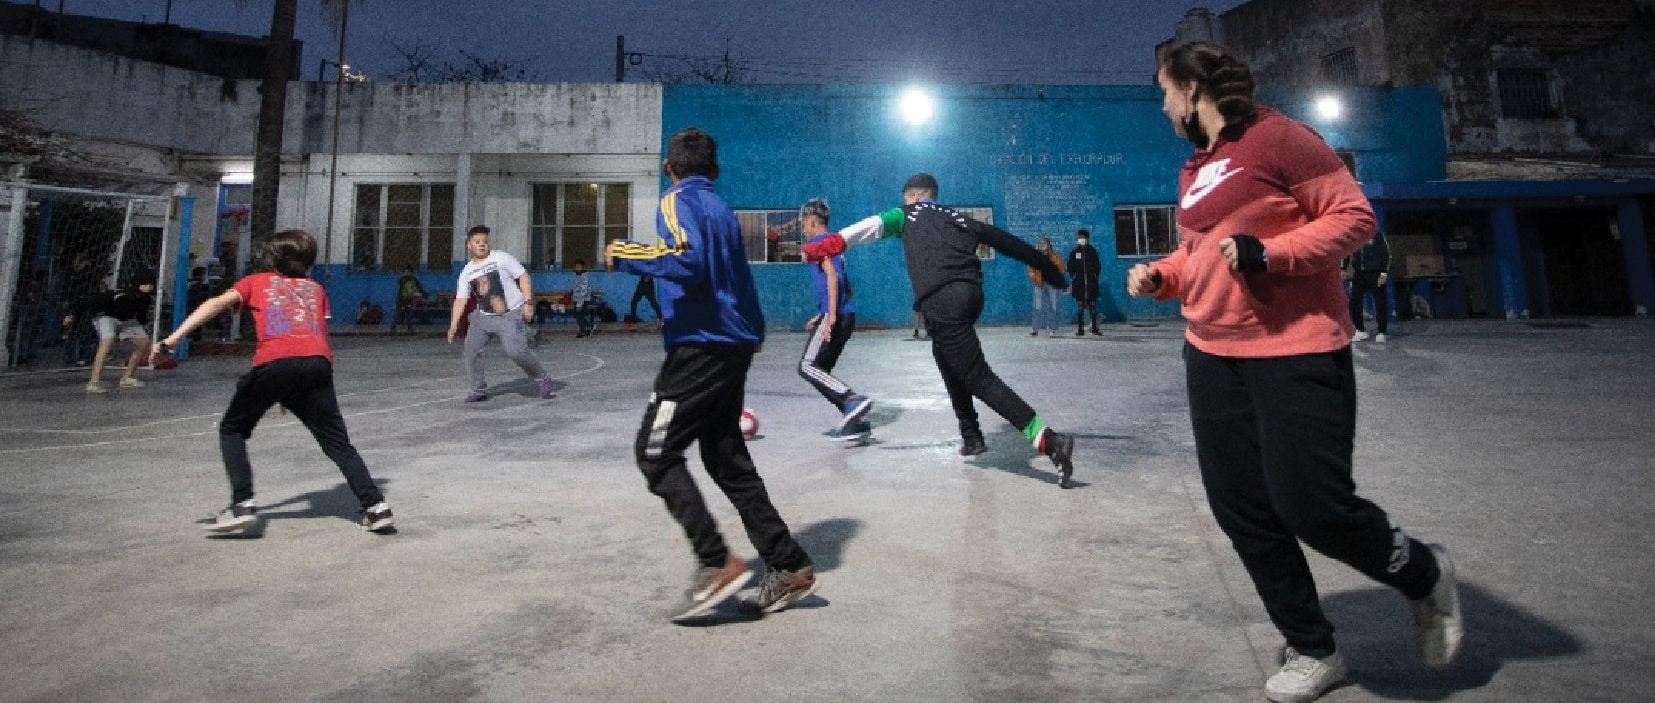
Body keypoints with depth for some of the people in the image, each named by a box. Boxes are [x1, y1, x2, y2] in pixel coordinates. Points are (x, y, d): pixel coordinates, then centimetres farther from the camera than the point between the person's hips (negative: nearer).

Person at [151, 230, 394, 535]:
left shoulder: (256, 281, 26)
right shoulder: (315, 288, 30)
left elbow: (217, 303, 7)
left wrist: (171, 340, -1)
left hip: (274, 363, -2)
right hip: (318, 362, 2)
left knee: (232, 430, 19)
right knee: (338, 443, 9)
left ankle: (243, 506, 5)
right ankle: (376, 507, 1)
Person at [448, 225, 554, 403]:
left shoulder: (501, 258, -6)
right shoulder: (466, 272, 6)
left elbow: (523, 276, -8)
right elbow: (461, 299, 4)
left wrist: (528, 302, -17)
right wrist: (454, 324, -7)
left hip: (512, 315, -5)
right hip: (484, 316, 6)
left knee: (516, 351, -19)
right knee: (471, 350, -1)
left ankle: (543, 380, 1)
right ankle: (479, 390, 14)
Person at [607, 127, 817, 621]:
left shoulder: (677, 202, -4)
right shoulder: (721, 209, 21)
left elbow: (688, 260, -22)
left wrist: (626, 256, -12)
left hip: (701, 345, -8)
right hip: (736, 345, 8)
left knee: (655, 452, -1)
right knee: (726, 458, 12)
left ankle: (718, 564, -8)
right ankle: (789, 566, 12)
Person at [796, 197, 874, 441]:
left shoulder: (819, 241, -2)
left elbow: (832, 275, -17)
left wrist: (831, 315, -24)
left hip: (835, 316, -9)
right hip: (846, 315, 9)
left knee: (807, 366, -13)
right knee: (820, 370, 12)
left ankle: (853, 399, -24)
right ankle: (856, 420, 8)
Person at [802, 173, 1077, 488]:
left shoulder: (907, 215, 20)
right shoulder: (960, 220, 30)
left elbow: (872, 225, 1)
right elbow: (1010, 243, 29)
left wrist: (831, 244, -8)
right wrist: (1052, 272, 35)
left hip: (942, 301, -6)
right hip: (971, 294, 6)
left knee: (980, 379, -8)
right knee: (946, 356, 30)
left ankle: (1050, 441, -19)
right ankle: (971, 437, 33)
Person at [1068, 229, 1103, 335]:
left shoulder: (1092, 251, 8)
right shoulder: (1074, 252, 6)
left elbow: (1097, 266, 10)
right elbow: (1070, 268, 8)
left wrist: (1095, 276, 1)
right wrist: (1073, 277, 0)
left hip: (1091, 283, 1)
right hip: (1079, 284, 0)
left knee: (1093, 306, 1)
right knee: (1080, 307, -1)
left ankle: (1095, 328, 6)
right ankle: (1080, 329, 1)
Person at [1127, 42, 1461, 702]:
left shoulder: (1278, 137, -7)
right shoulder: (1193, 170, 15)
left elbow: (1354, 216, -8)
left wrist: (1267, 252, -21)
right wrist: (1157, 276, 5)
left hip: (1295, 354, -7)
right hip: (1212, 358, 7)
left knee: (1312, 505, -6)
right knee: (1243, 512, 7)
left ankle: (1425, 575, 29)